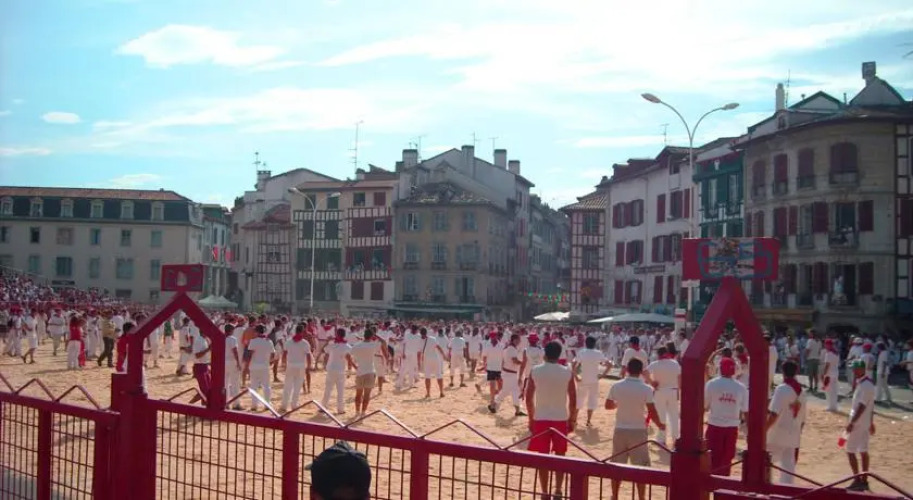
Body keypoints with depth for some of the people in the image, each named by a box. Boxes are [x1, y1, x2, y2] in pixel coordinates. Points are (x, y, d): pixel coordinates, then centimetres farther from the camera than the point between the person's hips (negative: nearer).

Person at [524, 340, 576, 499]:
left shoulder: (535, 371, -3)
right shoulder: (567, 373, -3)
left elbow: (528, 398, -1)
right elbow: (573, 400, -2)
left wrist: (531, 419, 9)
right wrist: (572, 420, 9)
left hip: (541, 419, 0)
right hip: (561, 419, 0)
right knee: (560, 457, 15)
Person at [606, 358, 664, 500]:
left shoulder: (616, 386, -4)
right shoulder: (646, 389, -12)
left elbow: (608, 406, 7)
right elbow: (652, 412, -12)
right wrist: (660, 425, 7)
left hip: (620, 430, 3)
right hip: (638, 431, -3)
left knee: (617, 466, 13)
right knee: (640, 468, 7)